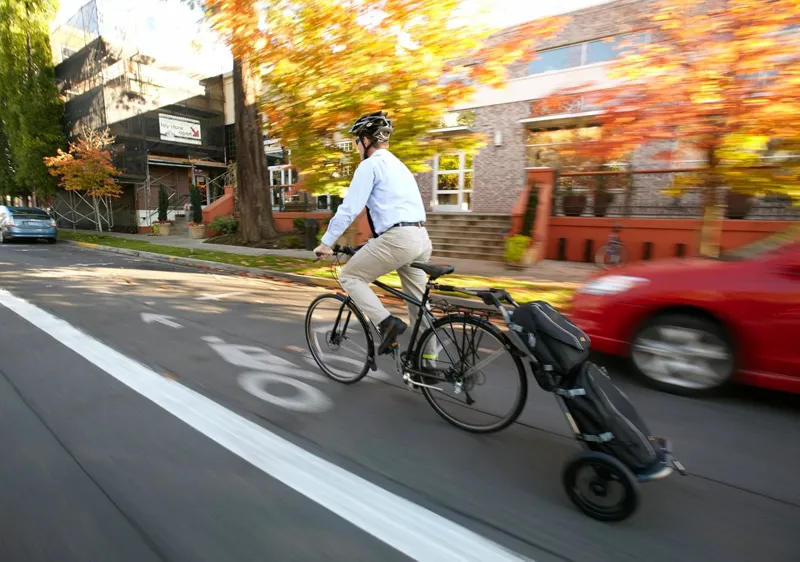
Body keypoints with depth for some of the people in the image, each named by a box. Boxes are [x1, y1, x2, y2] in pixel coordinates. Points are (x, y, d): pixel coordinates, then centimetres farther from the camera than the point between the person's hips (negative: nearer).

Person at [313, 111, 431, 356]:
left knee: (349, 276, 9)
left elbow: (349, 208, -6)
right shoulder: (398, 165, 26)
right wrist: (378, 241, 37)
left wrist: (326, 242, 2)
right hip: (421, 238, 9)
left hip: (398, 238, -9)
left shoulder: (370, 164, -1)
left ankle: (387, 323, -5)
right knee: (418, 304, 14)